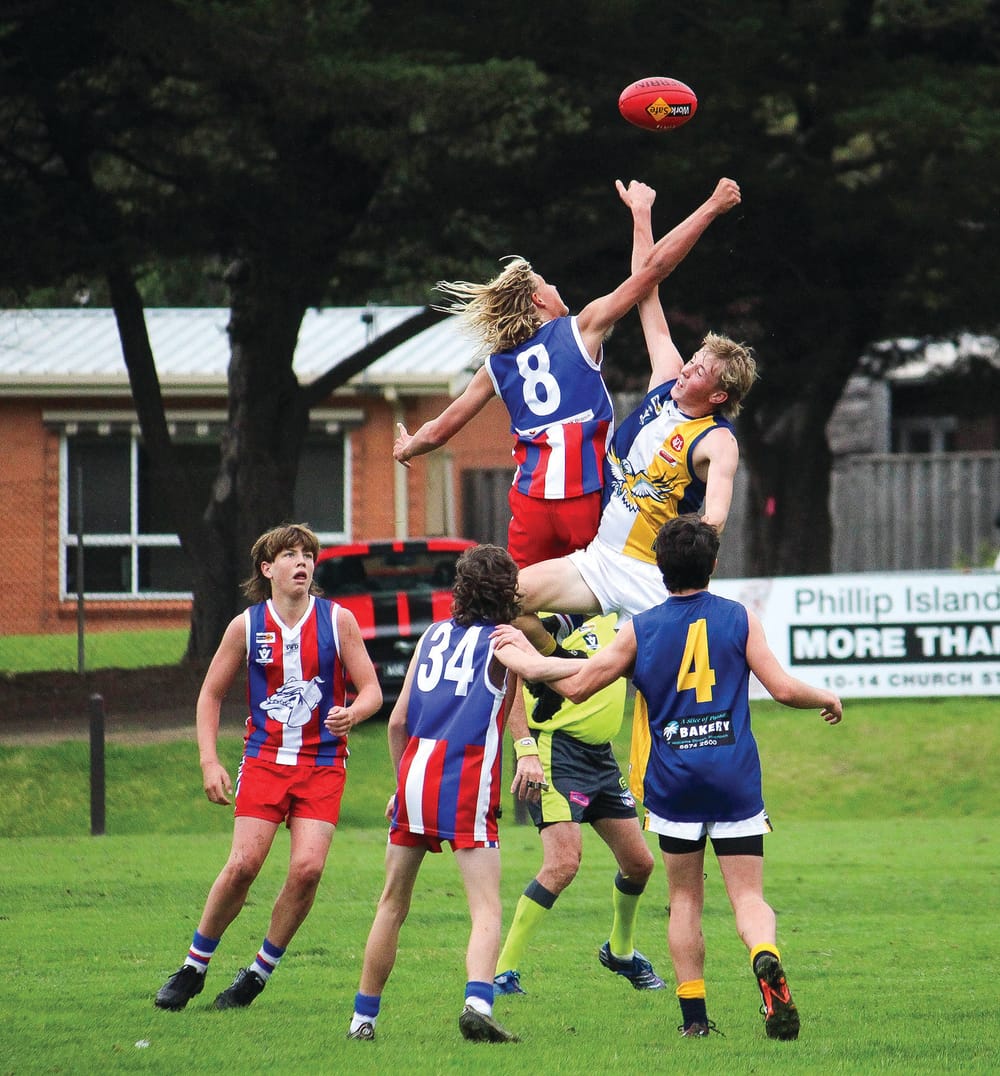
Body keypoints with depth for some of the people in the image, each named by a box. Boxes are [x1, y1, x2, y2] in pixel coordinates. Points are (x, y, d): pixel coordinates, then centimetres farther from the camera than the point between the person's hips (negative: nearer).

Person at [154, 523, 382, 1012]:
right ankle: (193, 966, 6)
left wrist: (352, 714, -20)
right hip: (264, 760, 0)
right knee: (243, 864, -13)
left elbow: (372, 690, 3)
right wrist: (209, 761, -1)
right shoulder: (247, 626, 2)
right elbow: (211, 695, 10)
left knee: (307, 868, -15)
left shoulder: (338, 621, 0)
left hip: (322, 764, 0)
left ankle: (260, 972, 4)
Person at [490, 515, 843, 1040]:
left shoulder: (640, 629, 1)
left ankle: (693, 1015, 7)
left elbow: (577, 686, 6)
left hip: (671, 780, 1)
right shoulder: (739, 618, -1)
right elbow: (783, 688, -3)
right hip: (736, 779, -1)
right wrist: (827, 699, 17)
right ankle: (766, 958, -33)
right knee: (748, 897, -1)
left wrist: (527, 658, 23)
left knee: (685, 899, 13)